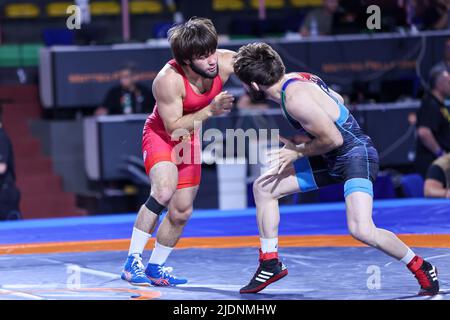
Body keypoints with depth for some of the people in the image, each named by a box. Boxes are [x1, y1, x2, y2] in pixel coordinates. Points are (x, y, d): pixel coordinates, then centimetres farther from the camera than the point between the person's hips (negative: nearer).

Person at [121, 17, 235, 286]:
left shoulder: (227, 62, -22)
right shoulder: (168, 80, -34)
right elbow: (173, 126, -28)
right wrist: (210, 110, -36)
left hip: (189, 139, 6)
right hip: (161, 135, -6)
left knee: (181, 211, 7)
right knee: (164, 190, -31)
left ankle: (156, 268, 24)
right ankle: (133, 262, -25)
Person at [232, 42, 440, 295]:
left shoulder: (295, 99, -26)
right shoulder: (295, 79, 3)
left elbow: (333, 139, -23)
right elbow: (338, 100, 18)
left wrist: (297, 152, -8)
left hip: (356, 155, -10)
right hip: (332, 160, 10)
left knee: (361, 230, -27)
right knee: (263, 187, 8)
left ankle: (422, 269, -5)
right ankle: (270, 263, 17)